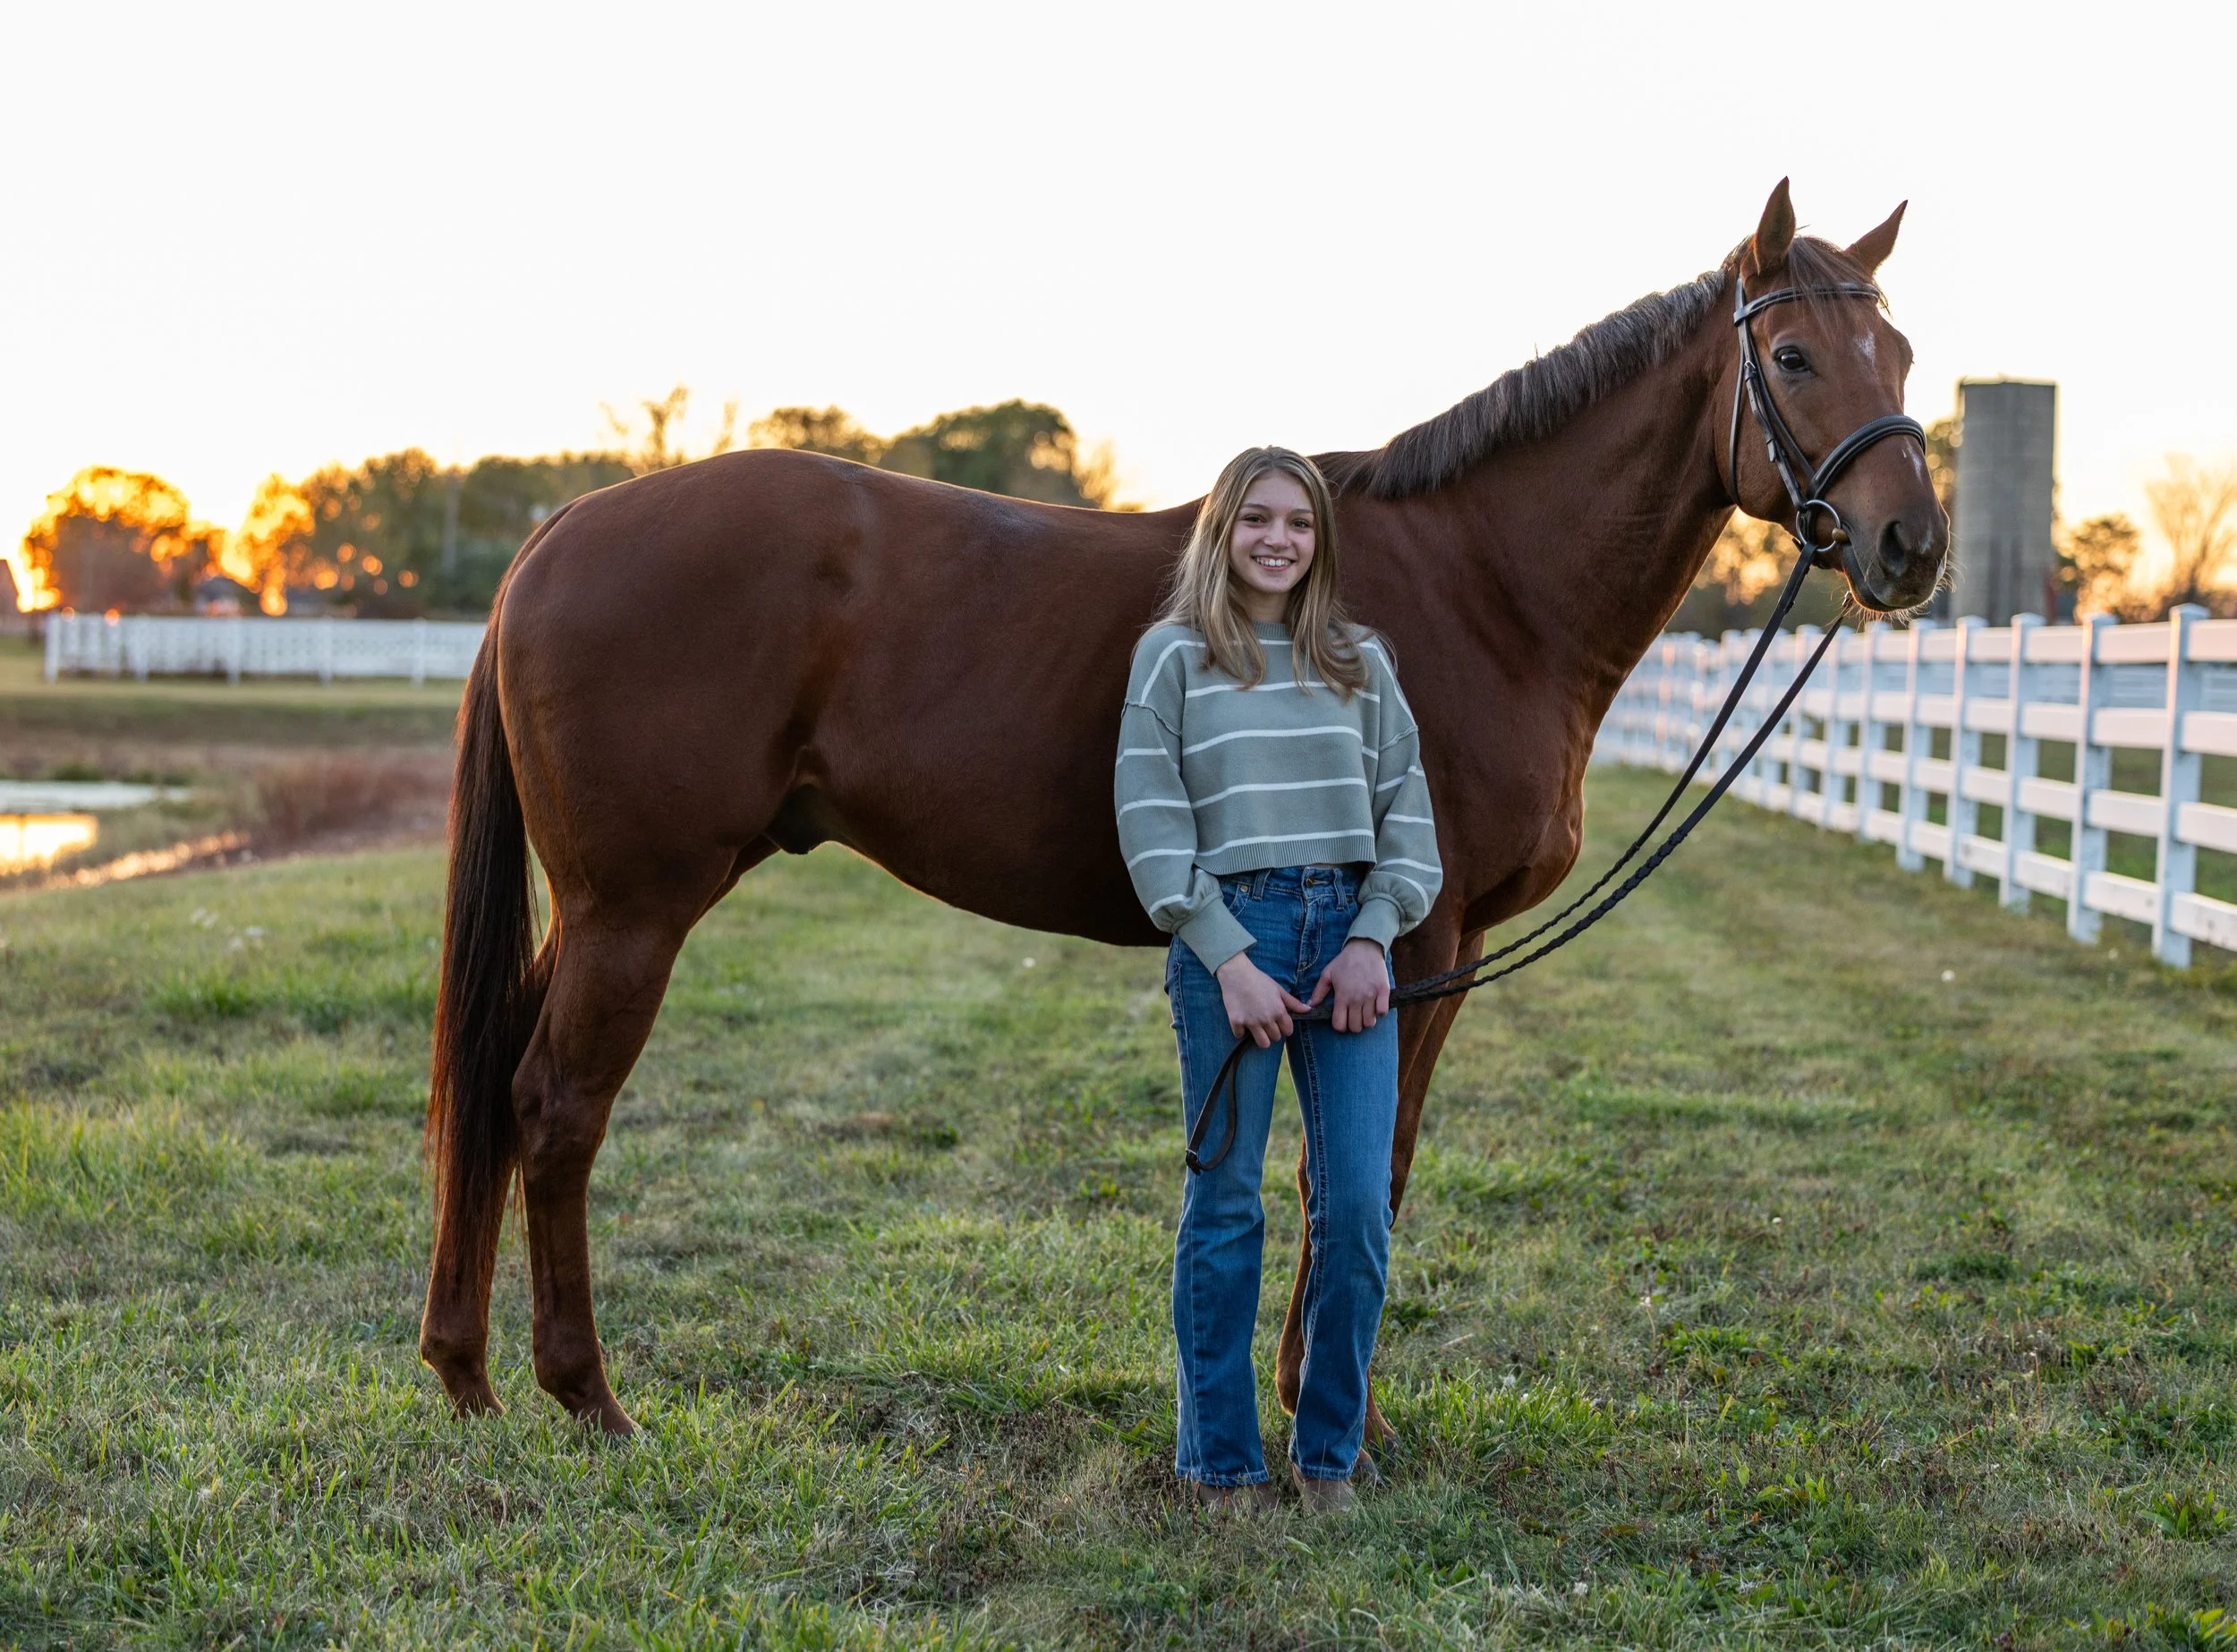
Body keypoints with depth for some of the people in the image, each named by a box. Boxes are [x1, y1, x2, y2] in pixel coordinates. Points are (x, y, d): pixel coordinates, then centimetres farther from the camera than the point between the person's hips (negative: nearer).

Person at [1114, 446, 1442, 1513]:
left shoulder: (1361, 662, 12)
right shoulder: (1174, 655, 2)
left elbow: (1405, 813, 11)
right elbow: (1151, 823, -4)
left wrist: (1373, 936, -5)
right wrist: (1229, 958, -12)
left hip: (1348, 937, 3)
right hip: (1228, 934, -3)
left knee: (1358, 1207, 0)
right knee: (1226, 1207, 3)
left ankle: (1329, 1452, 15)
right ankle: (1222, 1458, 15)